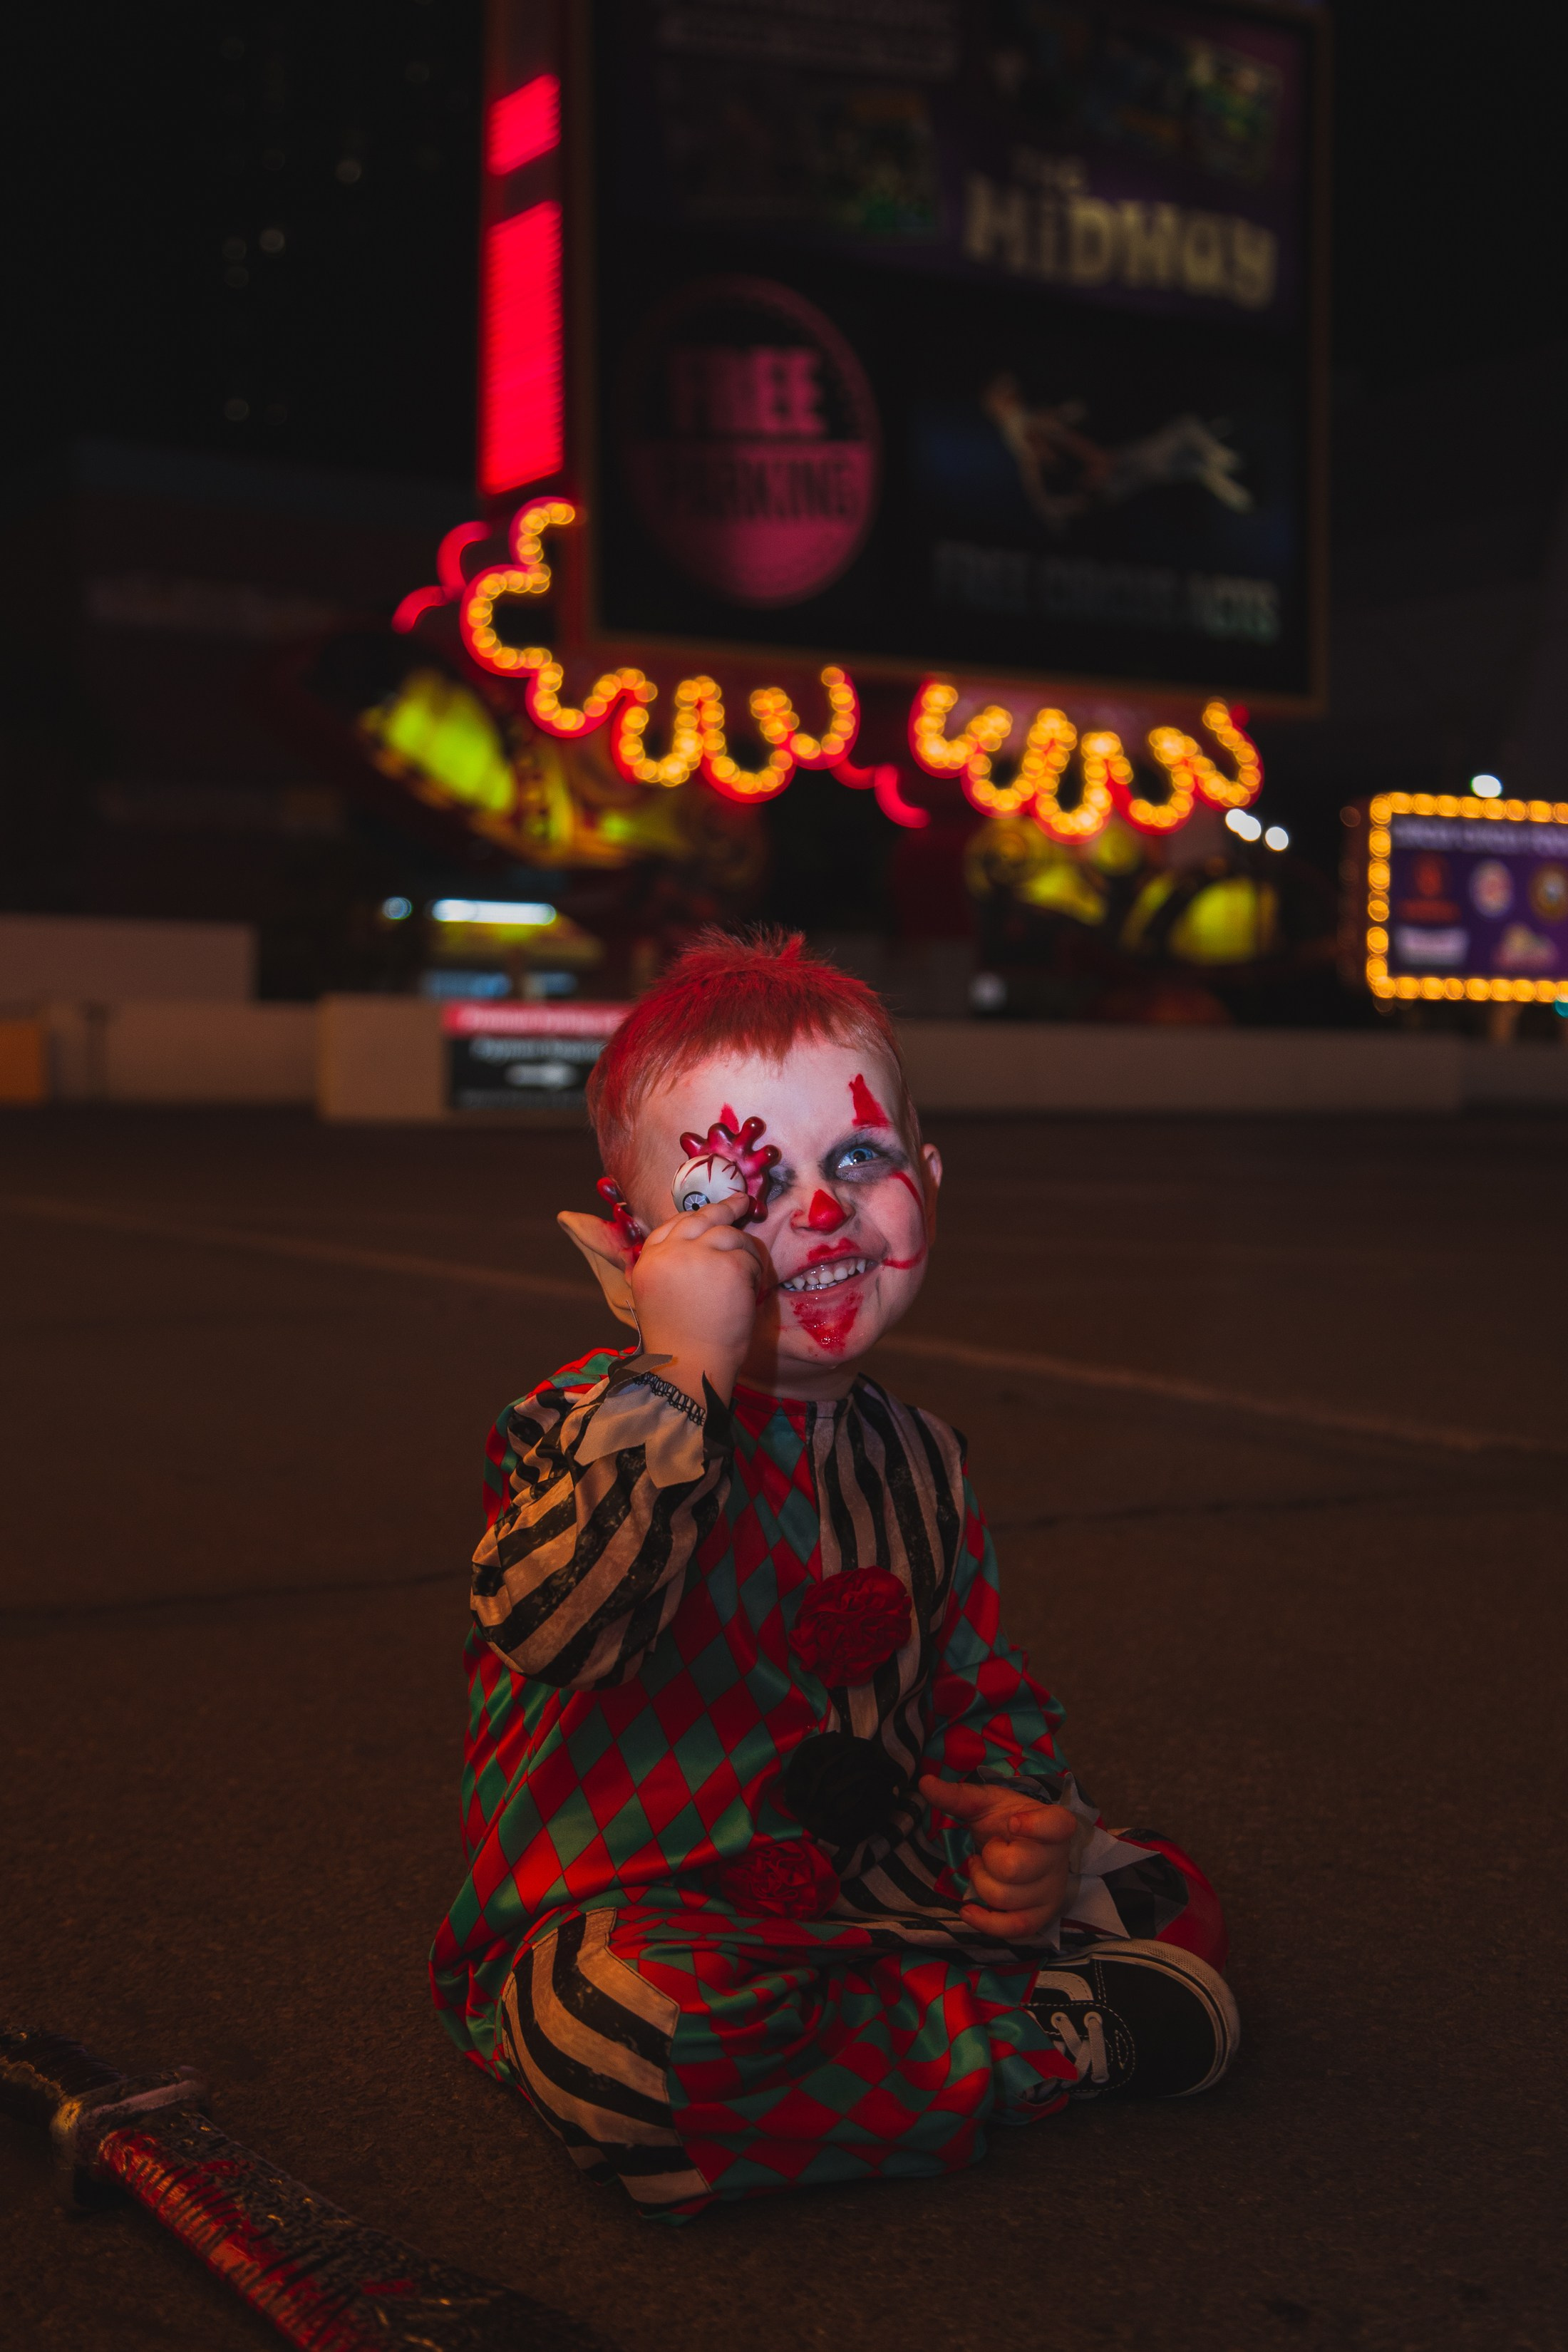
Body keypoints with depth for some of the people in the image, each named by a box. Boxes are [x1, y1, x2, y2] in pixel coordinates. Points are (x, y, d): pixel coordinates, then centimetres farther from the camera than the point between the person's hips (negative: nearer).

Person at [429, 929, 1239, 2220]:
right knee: (638, 2027, -39)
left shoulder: (914, 1453, 8)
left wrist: (1019, 1811, -5)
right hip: (629, 1911, -6)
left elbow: (980, 1683, 17)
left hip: (878, 1889, 6)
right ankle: (1059, 2031, -20)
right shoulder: (593, 1420, -11)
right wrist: (682, 1381, -34)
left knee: (1160, 1888, 7)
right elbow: (552, 1626, -32)